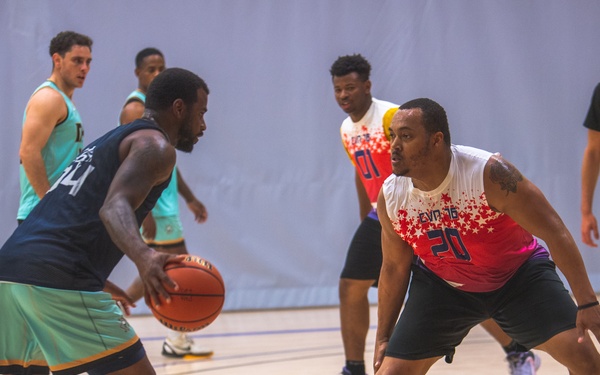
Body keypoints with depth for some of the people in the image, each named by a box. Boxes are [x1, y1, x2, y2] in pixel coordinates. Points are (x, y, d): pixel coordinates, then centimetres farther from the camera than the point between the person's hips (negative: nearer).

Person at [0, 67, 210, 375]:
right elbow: (114, 207, -17)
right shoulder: (154, 145, 2)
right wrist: (143, 257, -36)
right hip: (58, 278, -9)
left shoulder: (110, 142, 30)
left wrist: (109, 289, 51)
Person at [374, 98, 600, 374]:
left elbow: (554, 232, -24)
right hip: (442, 286, 3)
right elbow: (394, 268, 1)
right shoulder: (390, 198, -16)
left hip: (518, 273, -2)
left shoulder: (489, 173, -29)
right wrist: (382, 338, 4)